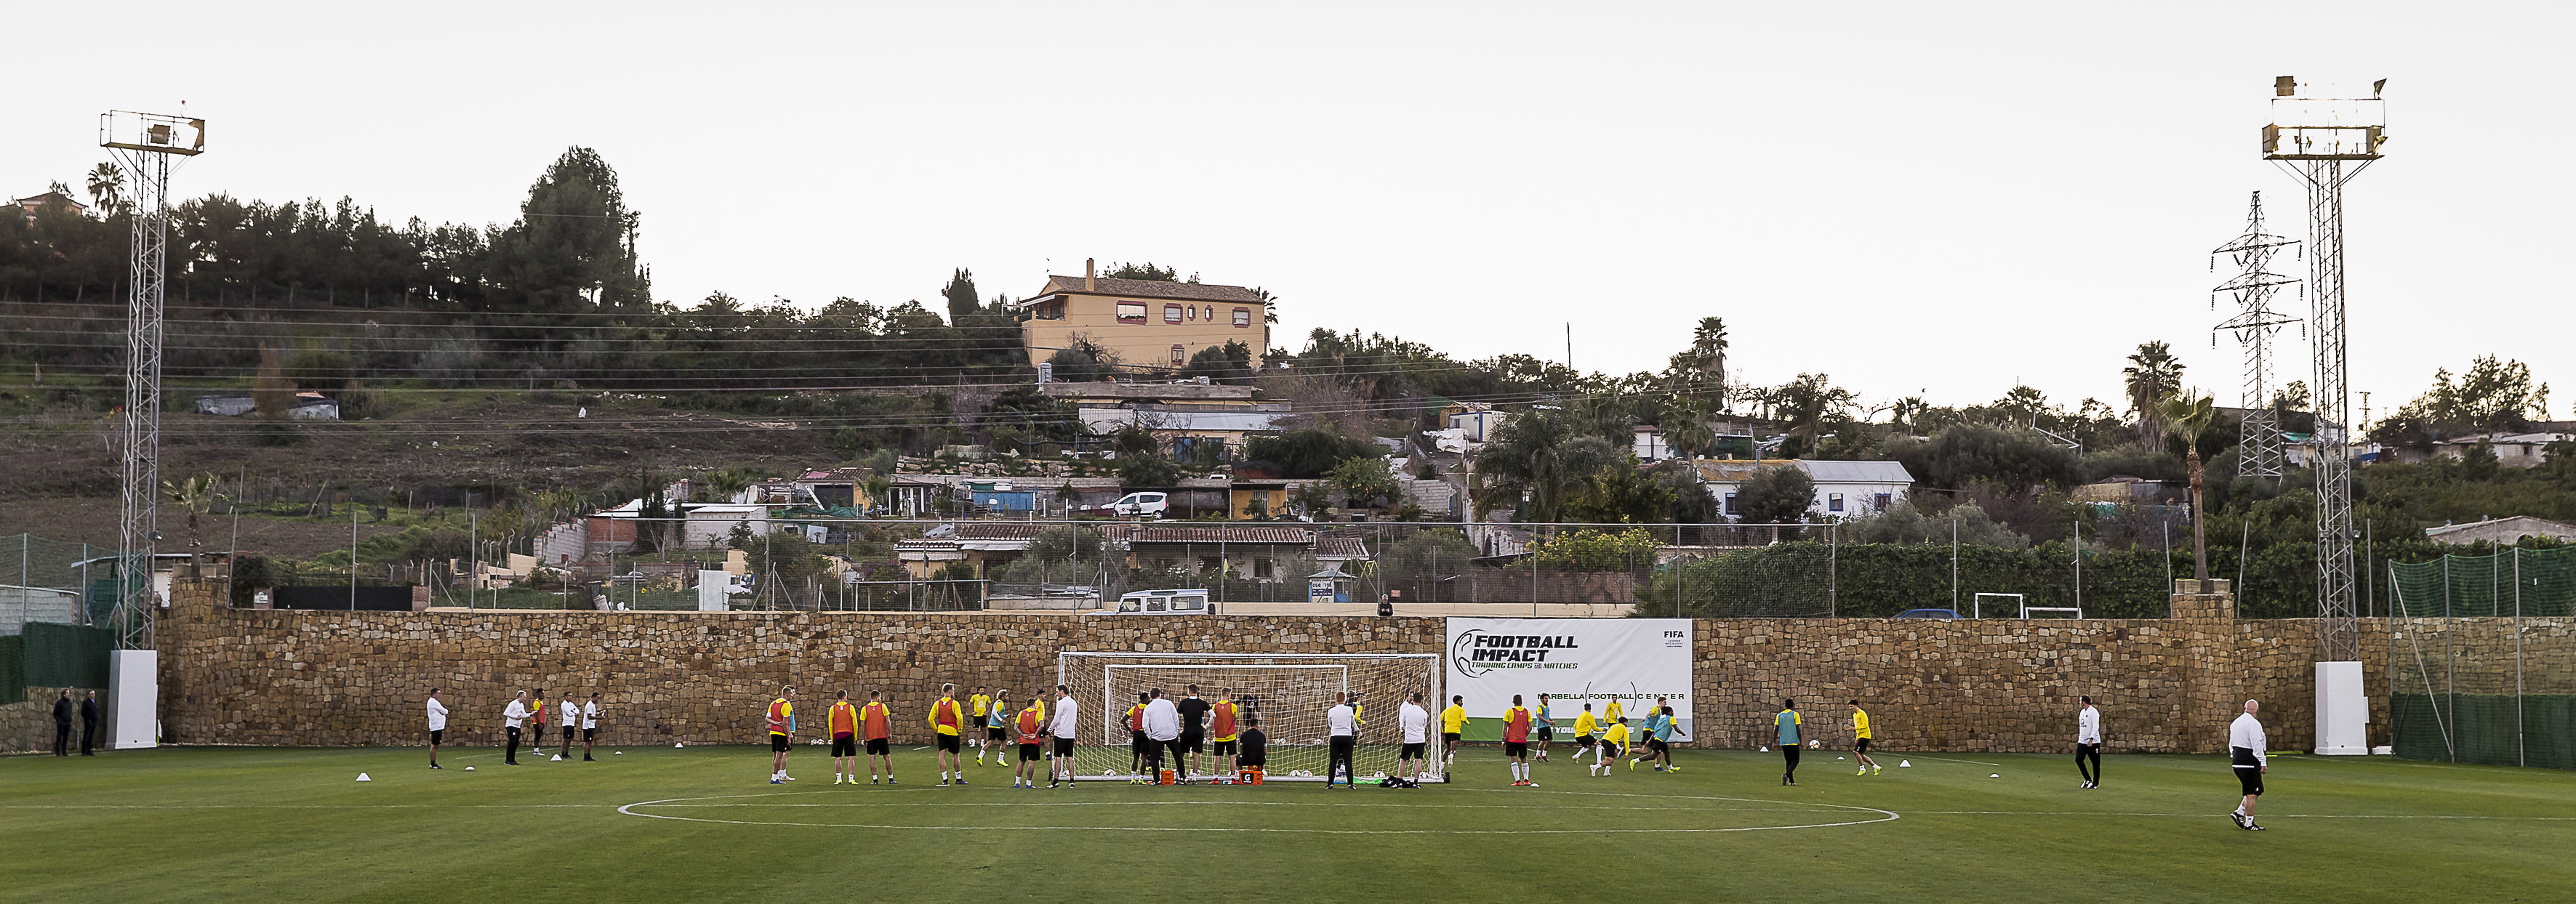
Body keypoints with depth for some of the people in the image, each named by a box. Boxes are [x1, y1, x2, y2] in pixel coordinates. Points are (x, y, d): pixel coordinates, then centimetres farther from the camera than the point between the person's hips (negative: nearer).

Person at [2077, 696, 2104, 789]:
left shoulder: (2093, 712, -11)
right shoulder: (2082, 712, 15)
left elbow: (2096, 726, -17)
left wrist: (2091, 739, -25)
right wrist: (2079, 738, 21)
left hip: (2093, 742, -8)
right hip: (2082, 742, 8)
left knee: (2096, 763, 2)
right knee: (2078, 759, -1)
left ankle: (2095, 783, 10)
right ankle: (2088, 780, 11)